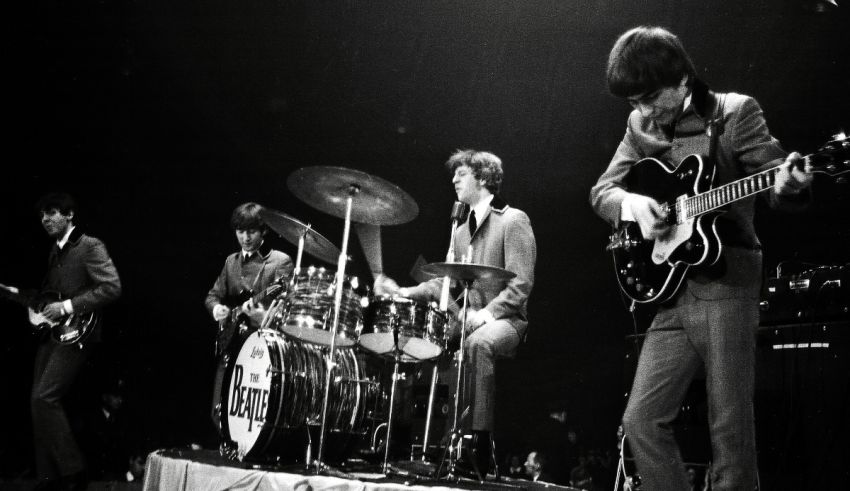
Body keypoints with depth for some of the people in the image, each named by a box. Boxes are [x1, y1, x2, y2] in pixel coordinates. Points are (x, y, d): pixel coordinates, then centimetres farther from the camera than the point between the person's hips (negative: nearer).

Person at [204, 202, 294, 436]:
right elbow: (213, 294, 21)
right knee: (221, 413, 8)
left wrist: (263, 314, -33)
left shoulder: (280, 262, -3)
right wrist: (216, 308, -3)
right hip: (231, 342, 6)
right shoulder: (231, 261, 17)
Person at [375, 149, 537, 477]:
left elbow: (521, 284, -13)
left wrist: (485, 313, -24)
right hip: (466, 318, 7)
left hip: (503, 319, -7)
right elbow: (445, 282, 15)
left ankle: (479, 441, -32)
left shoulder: (513, 220, -4)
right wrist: (405, 292, -1)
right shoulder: (461, 231, 20)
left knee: (478, 343, -39)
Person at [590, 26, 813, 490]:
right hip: (670, 292, 5)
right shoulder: (641, 126, 11)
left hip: (726, 286, -5)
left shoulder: (735, 112, -2)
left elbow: (777, 181, -10)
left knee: (730, 428, -1)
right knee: (641, 418, 1)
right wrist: (632, 202, -10)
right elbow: (601, 190, 12)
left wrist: (788, 184, -33)